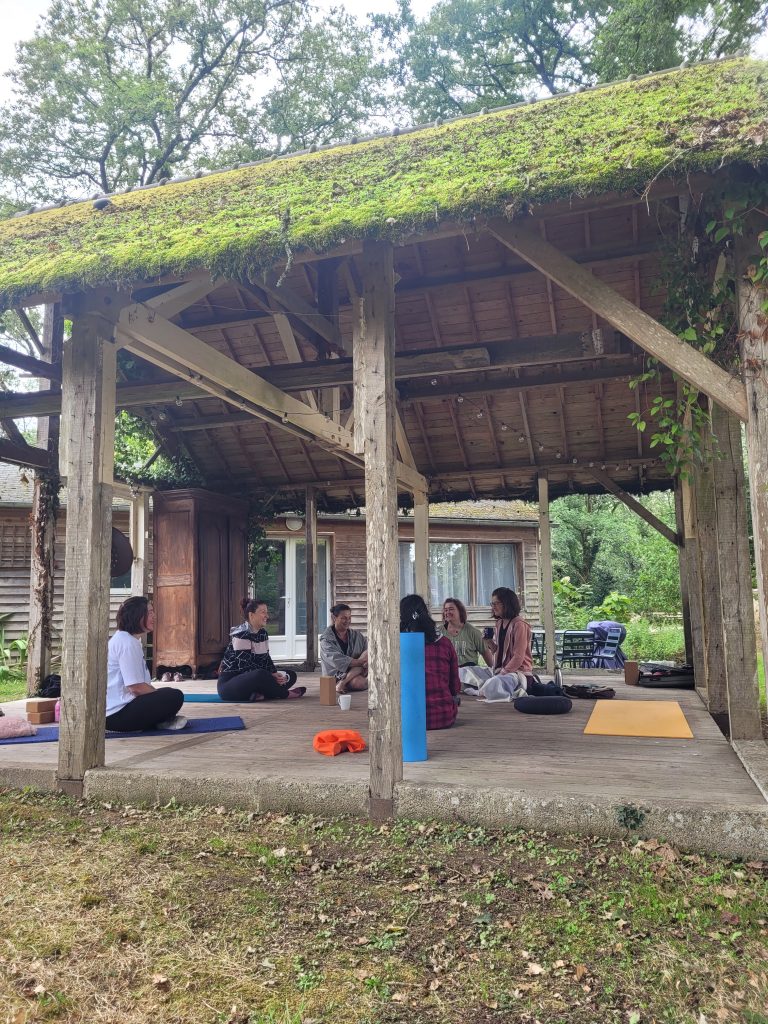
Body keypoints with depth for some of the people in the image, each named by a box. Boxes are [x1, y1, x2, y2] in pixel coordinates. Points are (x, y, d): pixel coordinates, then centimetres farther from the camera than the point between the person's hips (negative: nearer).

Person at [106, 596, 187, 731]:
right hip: (117, 714, -11)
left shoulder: (123, 639, 16)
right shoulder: (128, 643, -16)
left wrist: (160, 693, 7)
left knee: (167, 692, 23)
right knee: (175, 697, -20)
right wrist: (161, 695, -7)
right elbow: (136, 687, -21)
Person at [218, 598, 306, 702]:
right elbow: (244, 666, -23)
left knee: (291, 675, 2)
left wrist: (276, 675, -11)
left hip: (252, 679, 9)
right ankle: (284, 694, -13)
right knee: (259, 675, -39)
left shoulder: (263, 633, 9)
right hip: (229, 683, -9)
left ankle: (261, 694, -19)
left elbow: (266, 659, 9)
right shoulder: (241, 634, -18)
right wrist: (270, 677, -24)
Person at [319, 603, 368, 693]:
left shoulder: (356, 635, 12)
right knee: (358, 683, -39)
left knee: (369, 652, -24)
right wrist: (360, 662, -24)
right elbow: (338, 661, -19)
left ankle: (343, 682, -25)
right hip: (337, 675, -7)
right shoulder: (326, 639, -6)